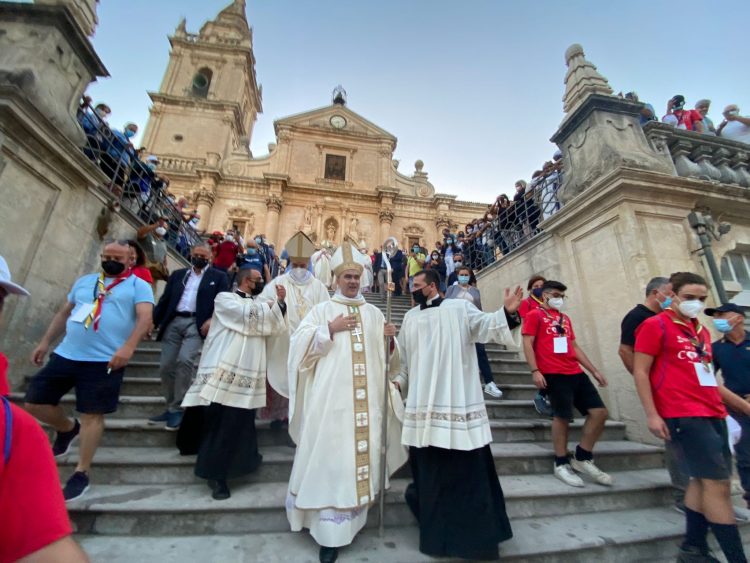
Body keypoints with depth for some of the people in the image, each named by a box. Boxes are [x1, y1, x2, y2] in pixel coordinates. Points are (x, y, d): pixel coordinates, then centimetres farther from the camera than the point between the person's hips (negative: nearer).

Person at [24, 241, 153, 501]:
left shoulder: (138, 285, -3)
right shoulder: (84, 281, 18)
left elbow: (145, 318, -15)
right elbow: (64, 313, 26)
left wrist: (128, 346, -29)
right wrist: (45, 342, 20)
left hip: (105, 360, -6)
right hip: (65, 354, 6)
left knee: (92, 415, 0)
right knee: (34, 401, 9)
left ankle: (81, 474, 15)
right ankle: (68, 428, 37)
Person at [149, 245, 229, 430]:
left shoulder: (219, 277, 9)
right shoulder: (178, 274, 20)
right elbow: (165, 299, 16)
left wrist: (212, 319, -17)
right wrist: (153, 321, 7)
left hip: (197, 324, -4)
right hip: (173, 322, 5)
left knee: (185, 360, -22)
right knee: (166, 366, 4)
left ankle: (178, 409, -7)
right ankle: (171, 408, 22)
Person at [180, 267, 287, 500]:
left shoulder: (260, 303, 18)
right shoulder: (224, 298, 1)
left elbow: (277, 327, 10)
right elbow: (246, 314, -17)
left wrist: (280, 303, -3)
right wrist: (269, 305, 0)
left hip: (247, 374, 5)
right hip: (225, 372, -5)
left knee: (241, 423, 9)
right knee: (220, 423, 1)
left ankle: (231, 466, 29)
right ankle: (215, 473, 17)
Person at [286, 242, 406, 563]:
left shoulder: (374, 313, 12)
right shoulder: (323, 310, 4)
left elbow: (384, 355, 13)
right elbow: (299, 342, -5)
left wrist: (390, 339, -7)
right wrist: (330, 329, -14)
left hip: (367, 397, 3)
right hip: (333, 397, -3)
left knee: (361, 455, 8)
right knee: (331, 457, 0)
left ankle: (347, 520, 27)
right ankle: (330, 531, 14)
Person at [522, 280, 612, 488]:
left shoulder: (565, 318, 23)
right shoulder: (534, 315, 0)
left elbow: (575, 346, 24)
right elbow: (527, 344, -8)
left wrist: (594, 370, 20)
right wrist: (535, 371, -18)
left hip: (576, 373, 8)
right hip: (554, 374, -8)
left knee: (599, 412, 4)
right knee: (562, 417, -6)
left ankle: (582, 458, 18)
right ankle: (561, 464, 13)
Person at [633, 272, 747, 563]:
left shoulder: (701, 330, 17)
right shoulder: (655, 325, -7)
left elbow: (706, 373, 22)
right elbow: (640, 372, -11)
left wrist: (724, 409, 16)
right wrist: (652, 415, -15)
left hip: (713, 414, 8)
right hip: (684, 416, -8)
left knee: (702, 481, 12)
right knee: (717, 484, -6)